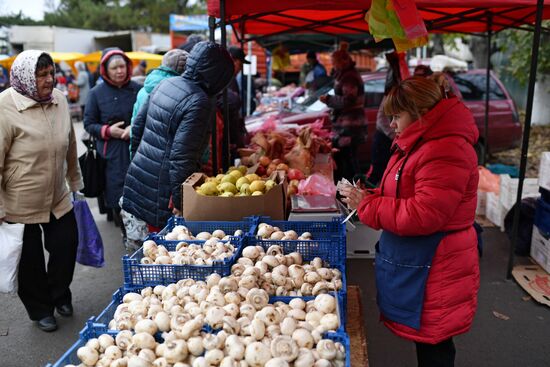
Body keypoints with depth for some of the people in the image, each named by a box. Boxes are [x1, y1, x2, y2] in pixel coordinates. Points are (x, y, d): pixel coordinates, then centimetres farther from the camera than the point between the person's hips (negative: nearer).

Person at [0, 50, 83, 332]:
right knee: (30, 259, 12)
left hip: (59, 198, 5)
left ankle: (60, 295, 39)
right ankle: (40, 309, 34)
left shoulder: (59, 100, 0)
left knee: (66, 246, 12)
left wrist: (75, 182, 17)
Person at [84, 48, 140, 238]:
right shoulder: (96, 93, 2)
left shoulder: (137, 89, 2)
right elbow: (89, 124, 7)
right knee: (119, 200, 4)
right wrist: (108, 131, -9)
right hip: (112, 153, 0)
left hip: (136, 150, 0)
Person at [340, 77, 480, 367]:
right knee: (425, 342, 21)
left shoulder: (445, 152, -22)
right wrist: (367, 197, 3)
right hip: (413, 263, 10)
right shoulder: (419, 144, 13)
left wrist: (366, 205, -18)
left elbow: (423, 215, -28)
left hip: (432, 274, -10)